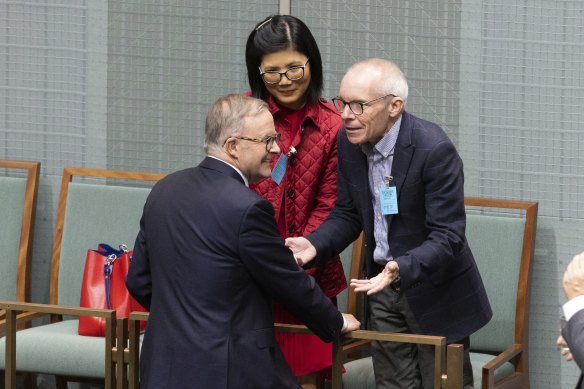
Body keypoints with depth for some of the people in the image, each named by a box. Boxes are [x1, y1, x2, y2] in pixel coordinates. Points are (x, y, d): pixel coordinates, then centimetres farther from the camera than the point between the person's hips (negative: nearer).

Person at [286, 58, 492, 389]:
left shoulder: (434, 150, -25)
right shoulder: (349, 141, -6)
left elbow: (447, 237, -25)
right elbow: (347, 214, 6)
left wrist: (401, 270, -41)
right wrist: (315, 245, -14)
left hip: (434, 290, -6)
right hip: (382, 285, 6)